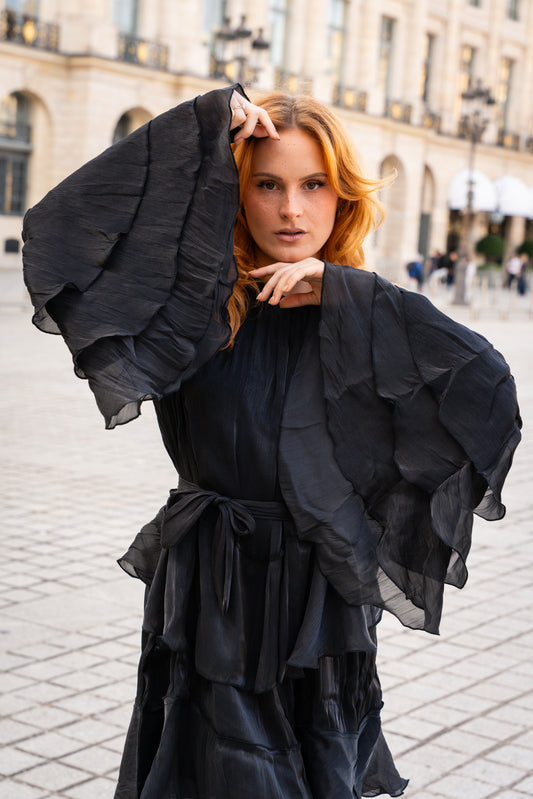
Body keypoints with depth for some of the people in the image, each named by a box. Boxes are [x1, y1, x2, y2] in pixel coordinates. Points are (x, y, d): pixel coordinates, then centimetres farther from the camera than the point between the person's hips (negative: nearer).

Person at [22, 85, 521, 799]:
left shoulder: (369, 316, -2)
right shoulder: (199, 304, -5)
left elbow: (490, 386, -19)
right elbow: (64, 233, -17)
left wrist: (339, 292, -19)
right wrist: (204, 125, -18)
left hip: (325, 604, 1)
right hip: (213, 602, -1)